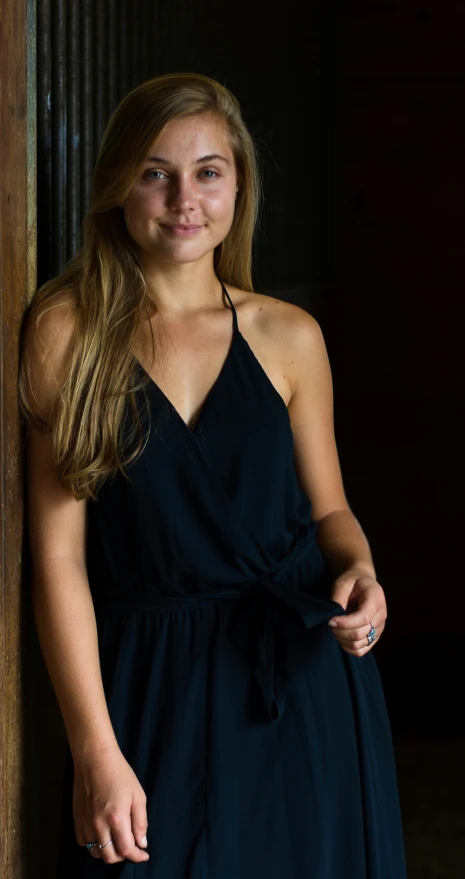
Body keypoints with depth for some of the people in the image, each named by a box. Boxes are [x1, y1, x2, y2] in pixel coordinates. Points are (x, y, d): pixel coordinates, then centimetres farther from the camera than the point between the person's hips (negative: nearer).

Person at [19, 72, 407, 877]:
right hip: (148, 689, -2)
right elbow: (58, 551, -7)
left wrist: (358, 569, -10)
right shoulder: (67, 332, -4)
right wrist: (96, 751, -12)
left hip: (299, 684, 2)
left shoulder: (289, 337, 3)